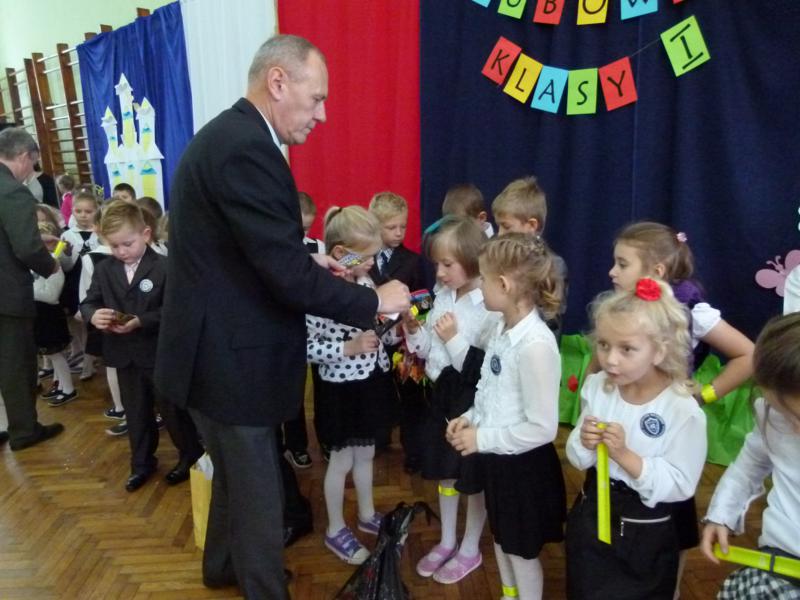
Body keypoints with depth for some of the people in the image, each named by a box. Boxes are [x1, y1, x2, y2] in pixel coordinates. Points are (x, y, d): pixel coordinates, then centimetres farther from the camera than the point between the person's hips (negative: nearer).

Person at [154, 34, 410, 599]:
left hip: (223, 349, 11)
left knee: (238, 476, 29)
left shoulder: (229, 134, 9)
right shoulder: (246, 148, -25)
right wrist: (375, 300, -14)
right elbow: (288, 278, -27)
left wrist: (306, 257, 6)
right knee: (258, 493, 9)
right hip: (231, 360, -11)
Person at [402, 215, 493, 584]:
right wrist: (414, 329, -9)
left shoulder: (488, 307, -20)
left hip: (472, 398, -7)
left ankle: (470, 550, 33)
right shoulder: (442, 297, 2)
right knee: (445, 470, 20)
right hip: (443, 391, 7)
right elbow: (429, 351, 7)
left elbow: (481, 367, -22)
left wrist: (453, 337, -25)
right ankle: (446, 542, 40)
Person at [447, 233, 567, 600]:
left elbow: (542, 428, -26)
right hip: (496, 459, 8)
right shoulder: (501, 328, -4)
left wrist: (481, 438, -20)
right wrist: (471, 418, -4)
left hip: (523, 465, -8)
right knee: (500, 538, 28)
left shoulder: (536, 345, -29)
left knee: (521, 551, 16)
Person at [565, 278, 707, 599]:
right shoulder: (597, 386, -8)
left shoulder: (684, 411, -22)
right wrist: (584, 444, -22)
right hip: (589, 517, 4)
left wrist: (624, 455, -31)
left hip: (644, 535, -4)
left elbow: (680, 485, -23)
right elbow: (577, 460, 0)